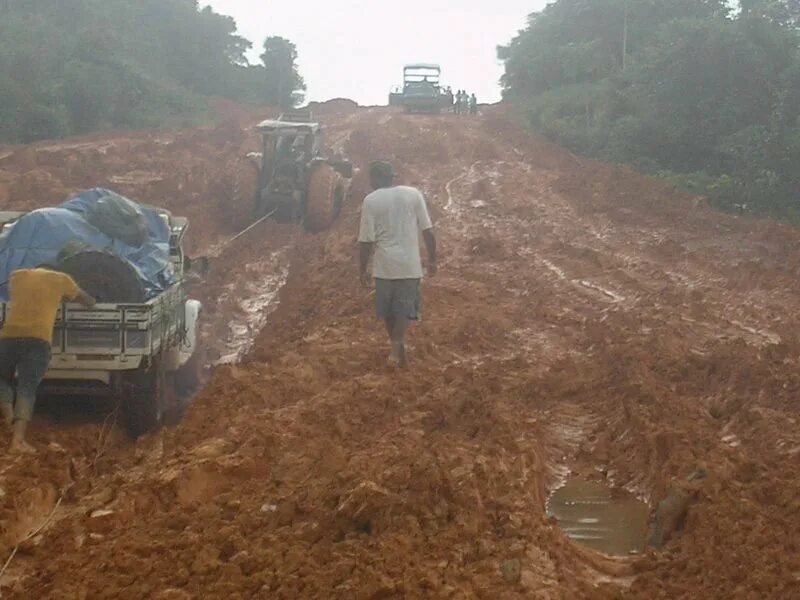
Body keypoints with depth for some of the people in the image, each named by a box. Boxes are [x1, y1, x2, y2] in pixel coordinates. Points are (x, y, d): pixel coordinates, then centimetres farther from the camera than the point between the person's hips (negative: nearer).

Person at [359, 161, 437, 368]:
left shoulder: (371, 201, -6)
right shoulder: (413, 194, -1)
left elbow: (367, 241, -7)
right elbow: (428, 231, 0)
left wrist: (363, 269, 4)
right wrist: (432, 259, 10)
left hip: (385, 265, -1)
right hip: (410, 264, 1)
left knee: (388, 309, 17)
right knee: (406, 307, 4)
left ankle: (397, 345, 27)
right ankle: (398, 343, -19)